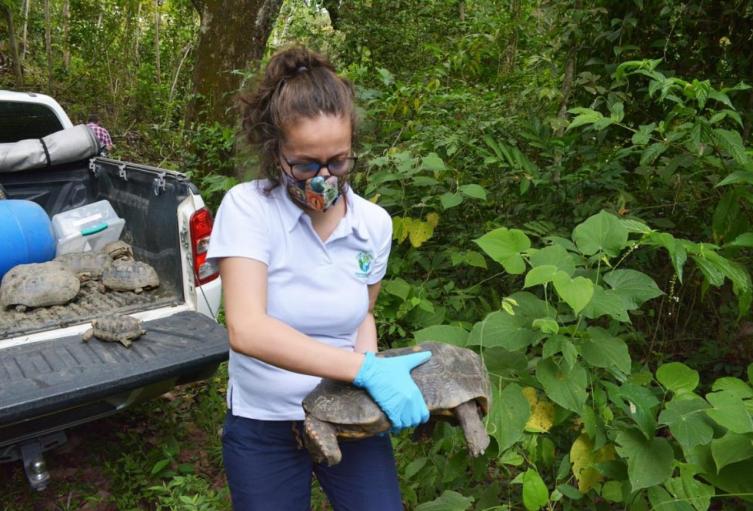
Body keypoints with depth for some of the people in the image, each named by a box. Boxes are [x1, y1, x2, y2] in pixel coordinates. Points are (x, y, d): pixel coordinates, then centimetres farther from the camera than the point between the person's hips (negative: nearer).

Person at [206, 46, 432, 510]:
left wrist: (371, 367, -10)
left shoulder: (374, 224, -7)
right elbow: (247, 331, -30)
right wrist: (365, 369, -36)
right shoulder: (247, 207, -19)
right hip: (265, 425, -2)